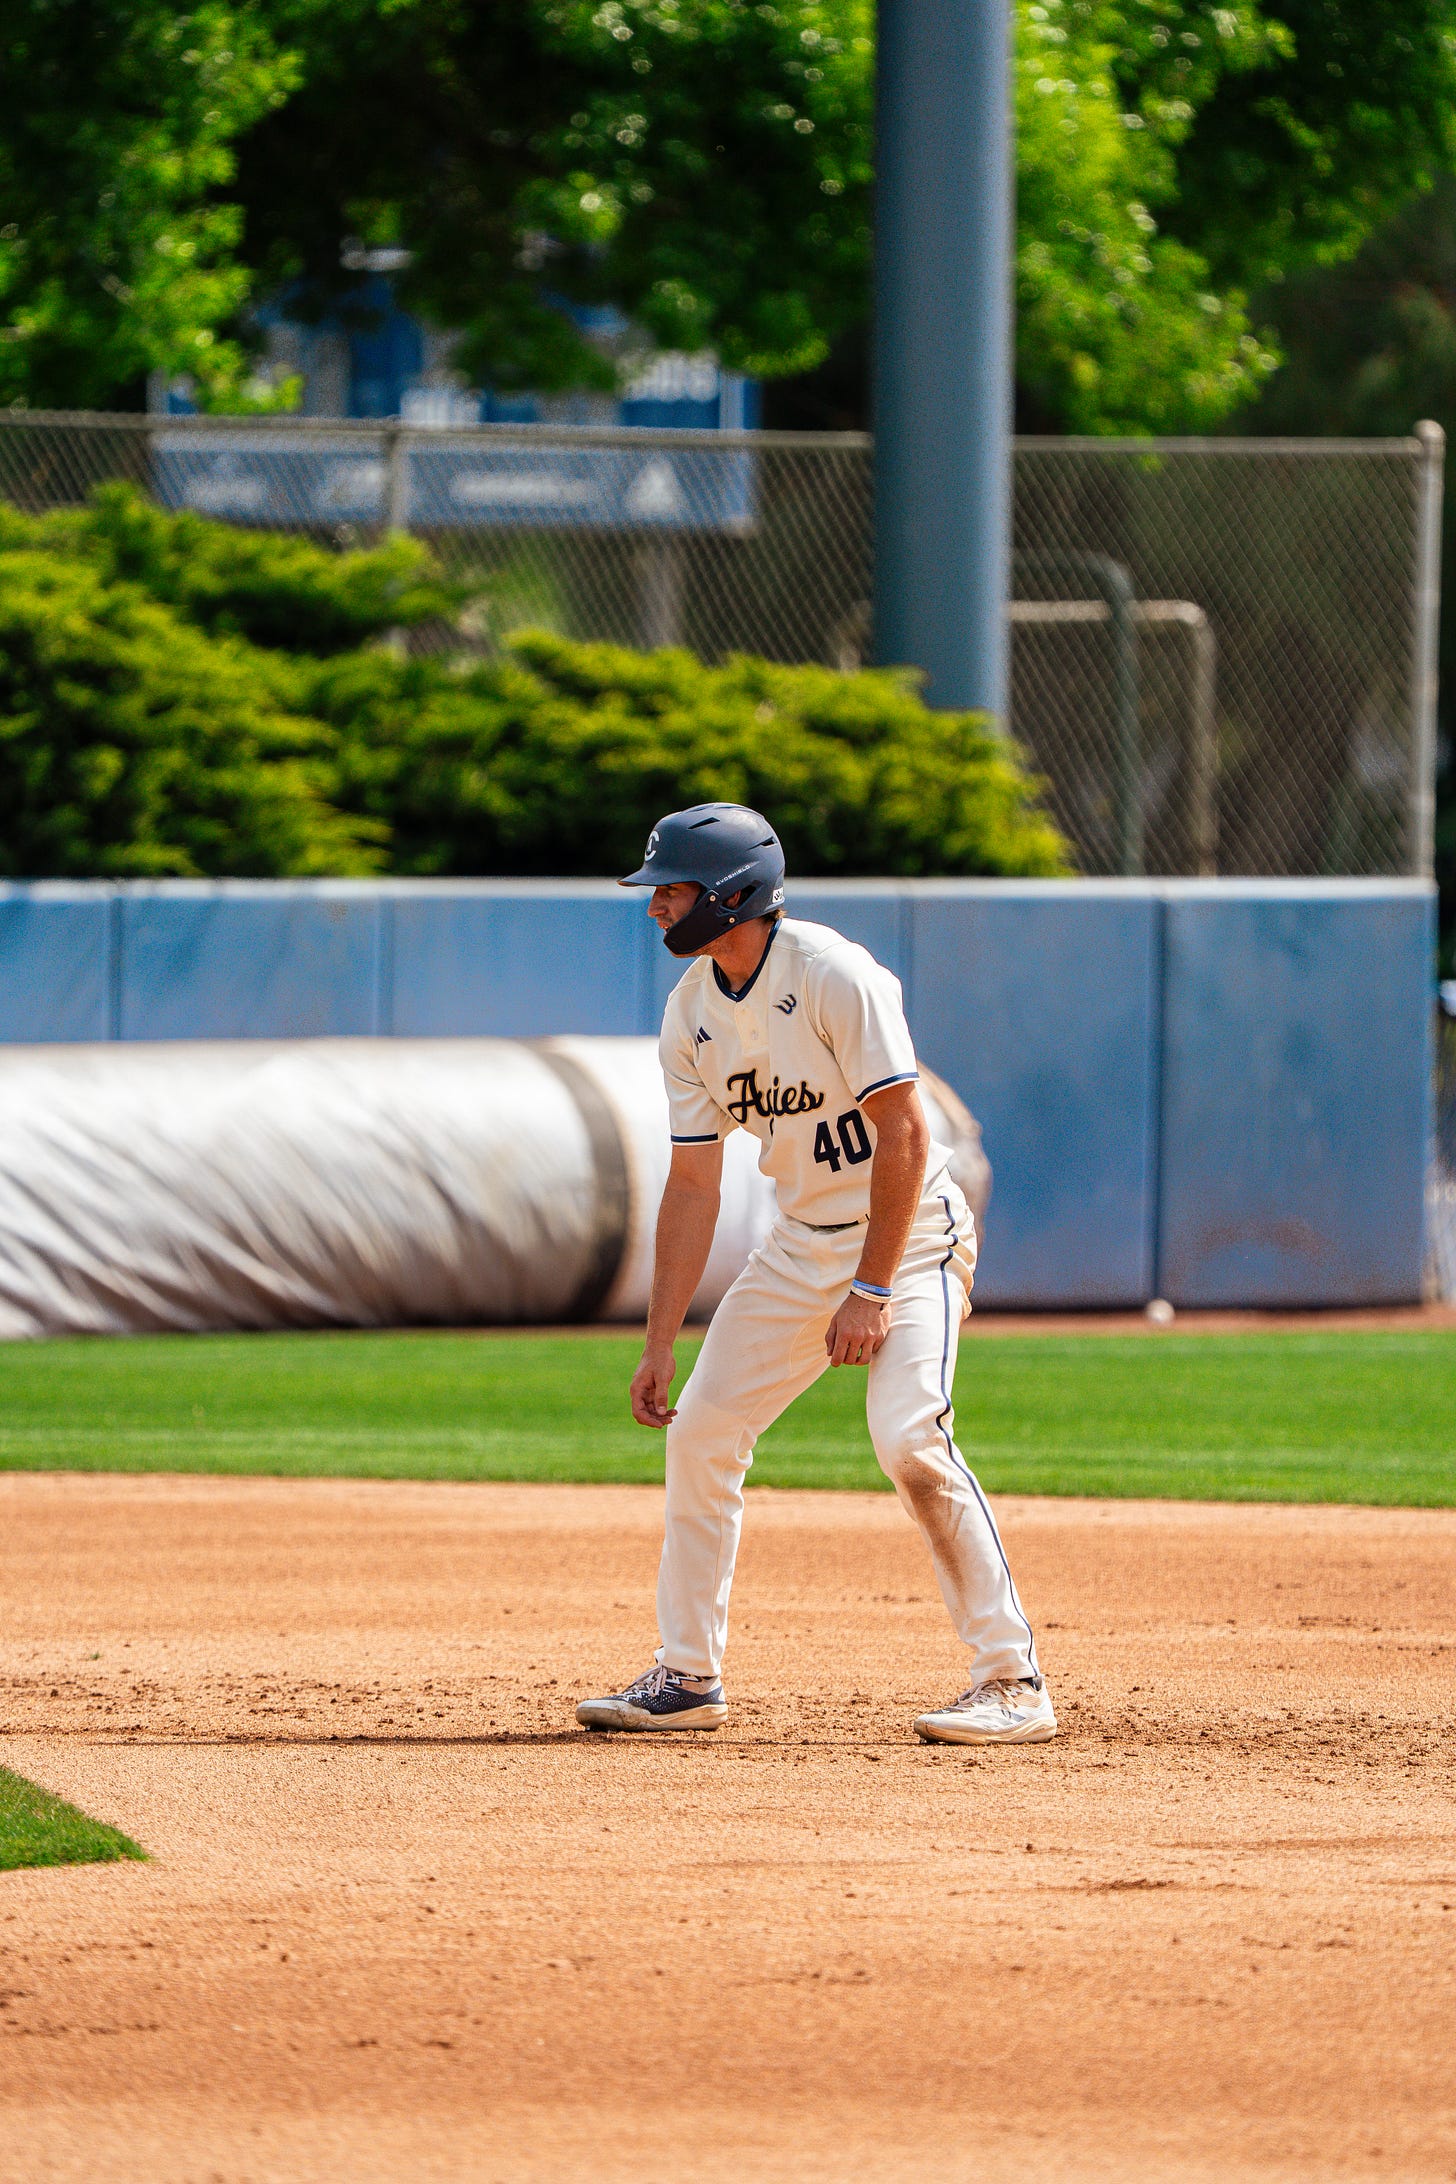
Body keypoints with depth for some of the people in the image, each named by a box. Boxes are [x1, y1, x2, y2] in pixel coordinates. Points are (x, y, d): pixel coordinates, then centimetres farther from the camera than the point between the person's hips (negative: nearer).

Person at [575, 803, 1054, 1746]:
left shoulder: (832, 975, -21)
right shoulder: (692, 1012, 2)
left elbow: (903, 1137, -22)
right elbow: (693, 1183, 6)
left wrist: (871, 1291, -25)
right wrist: (660, 1344, 3)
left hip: (910, 1234, -8)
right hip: (803, 1243, 8)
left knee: (909, 1436, -24)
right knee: (700, 1431, 6)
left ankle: (1014, 1682, -20)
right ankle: (688, 1677, 19)